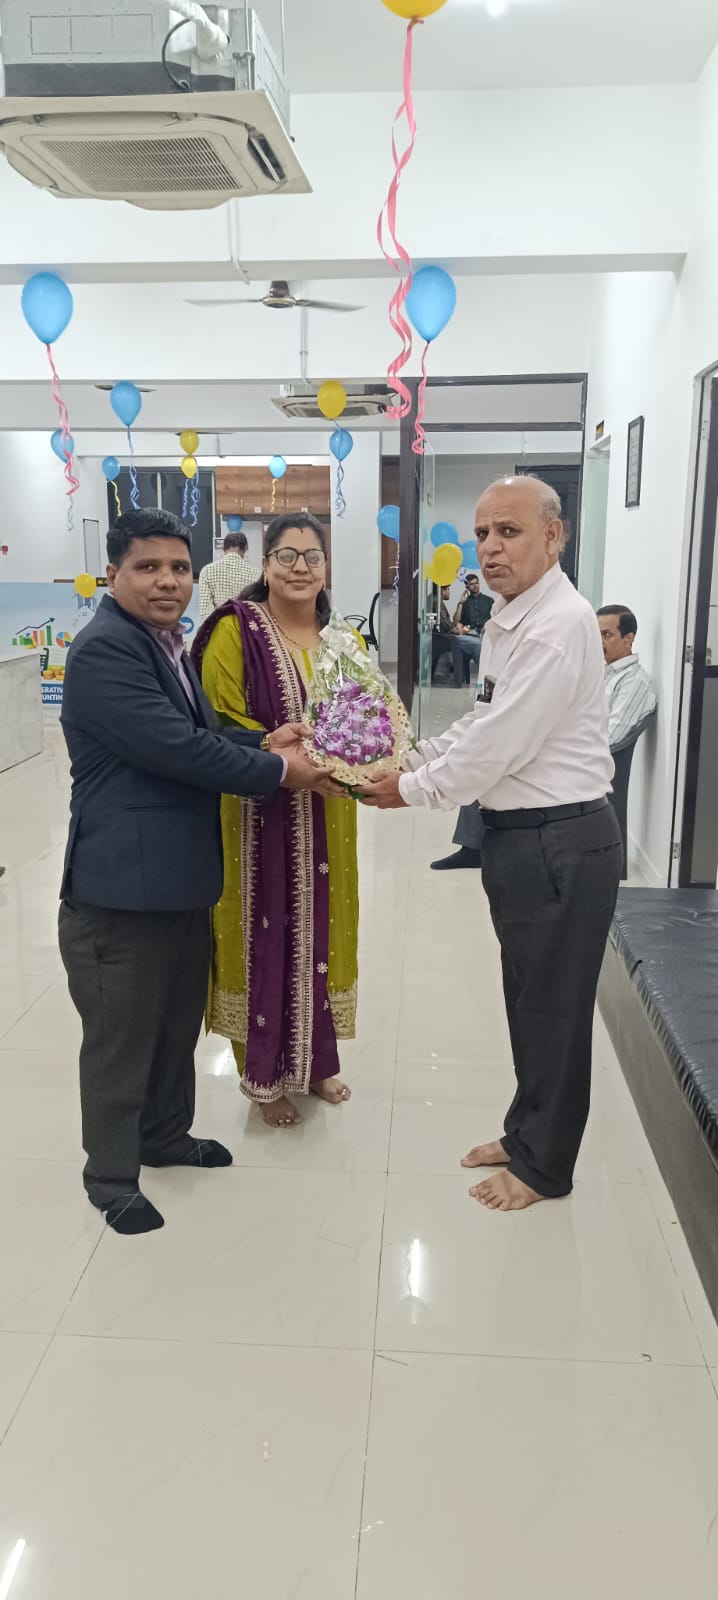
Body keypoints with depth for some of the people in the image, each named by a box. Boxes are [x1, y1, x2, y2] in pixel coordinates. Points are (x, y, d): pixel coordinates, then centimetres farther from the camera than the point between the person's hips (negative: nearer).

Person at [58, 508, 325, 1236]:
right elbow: (176, 747, -25)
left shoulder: (167, 643, 14)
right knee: (120, 1036, 6)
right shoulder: (103, 649, -18)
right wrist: (277, 769, -15)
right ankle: (111, 1177, 24)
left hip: (182, 875, 10)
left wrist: (263, 742, -1)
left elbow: (199, 735, 18)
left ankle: (166, 1134, 42)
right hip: (122, 882, -9)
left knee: (178, 1020, 22)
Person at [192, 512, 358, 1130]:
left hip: (326, 818, 5)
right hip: (259, 814, -5)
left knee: (321, 932, 14)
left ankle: (316, 1058, 32)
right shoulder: (236, 631, -8)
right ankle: (265, 1076, 21)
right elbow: (222, 728, -12)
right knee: (266, 937, 3)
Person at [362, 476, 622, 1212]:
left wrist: (411, 790, -11)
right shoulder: (510, 619, 11)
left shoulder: (558, 625, -22)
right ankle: (527, 1132, 40)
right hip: (518, 834, 10)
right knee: (526, 997, 21)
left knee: (554, 1006, 7)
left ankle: (544, 1163, 25)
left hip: (561, 841, -10)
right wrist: (412, 758, 8)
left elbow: (498, 746, -23)